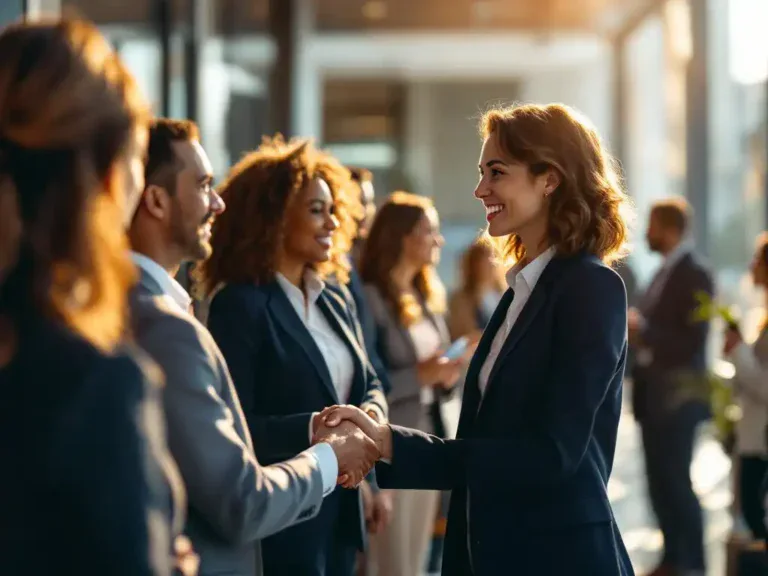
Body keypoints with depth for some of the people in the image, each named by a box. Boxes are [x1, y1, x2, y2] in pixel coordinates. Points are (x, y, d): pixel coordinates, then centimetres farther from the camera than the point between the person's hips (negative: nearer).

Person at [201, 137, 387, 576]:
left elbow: (370, 385, 16)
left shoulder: (333, 304, 13)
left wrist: (372, 414, -7)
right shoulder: (239, 305, -13)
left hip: (341, 514, 8)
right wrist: (314, 429, -30)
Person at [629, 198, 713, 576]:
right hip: (653, 394, 9)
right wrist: (634, 332, 3)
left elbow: (692, 342, -19)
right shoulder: (664, 273, 14)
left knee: (676, 481, -5)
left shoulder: (695, 275, -13)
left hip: (677, 396, -9)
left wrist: (642, 329, -20)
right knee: (659, 482, 10)